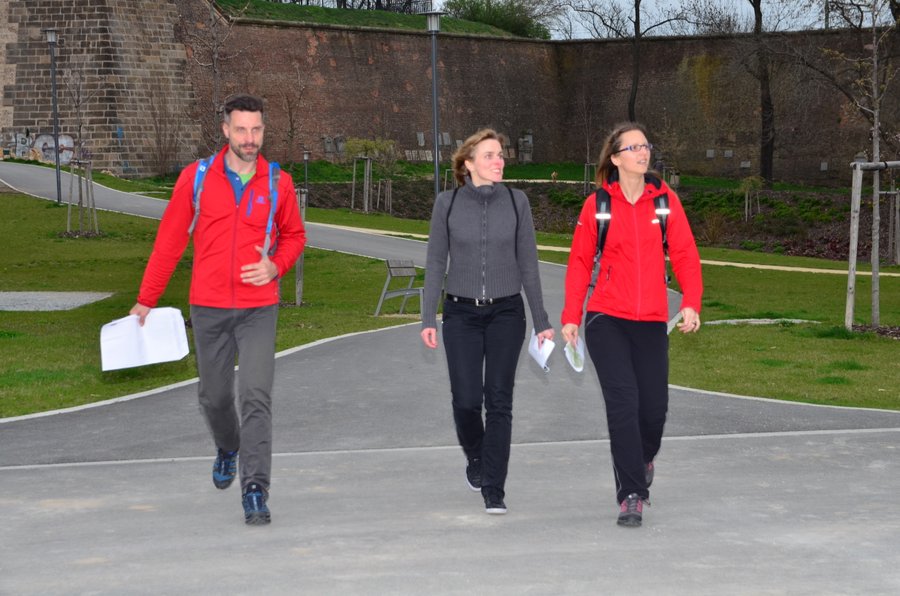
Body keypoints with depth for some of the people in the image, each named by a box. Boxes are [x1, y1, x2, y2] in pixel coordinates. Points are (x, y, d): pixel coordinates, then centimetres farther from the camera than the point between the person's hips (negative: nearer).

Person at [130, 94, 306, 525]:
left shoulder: (277, 184, 1)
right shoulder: (196, 179, 0)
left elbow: (294, 236, 16)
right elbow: (169, 240, 5)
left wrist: (276, 266, -6)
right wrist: (146, 300, 6)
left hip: (258, 309, -1)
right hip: (208, 308, 1)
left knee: (256, 396, -13)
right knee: (214, 396, 13)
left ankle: (255, 491, -12)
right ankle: (228, 448, 45)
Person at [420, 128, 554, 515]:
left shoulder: (516, 201, 0)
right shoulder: (447, 204, -1)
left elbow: (528, 262, 4)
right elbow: (435, 263, 3)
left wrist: (541, 320, 4)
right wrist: (428, 318, -1)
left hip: (506, 313, 0)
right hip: (461, 313, 0)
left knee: (499, 401, -4)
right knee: (466, 400, -4)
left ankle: (494, 491, 1)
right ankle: (476, 459, 28)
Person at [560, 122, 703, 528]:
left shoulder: (664, 199, 3)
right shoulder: (598, 204, 0)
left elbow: (685, 254, 2)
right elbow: (580, 262, 5)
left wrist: (691, 303, -11)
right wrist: (571, 316, 1)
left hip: (652, 323, 2)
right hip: (606, 321, -2)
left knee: (654, 407, 2)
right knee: (623, 404, -11)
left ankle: (642, 462, 36)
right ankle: (630, 495, -4)